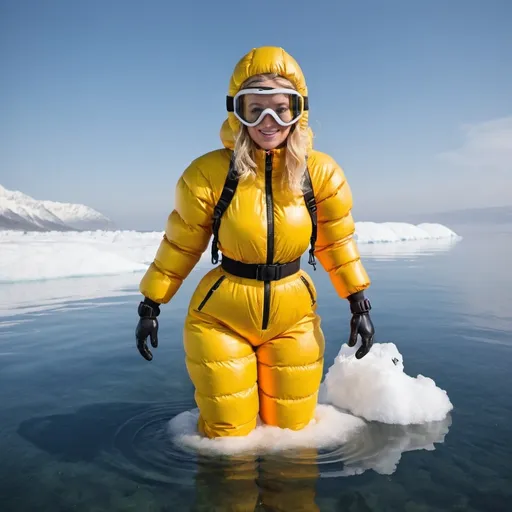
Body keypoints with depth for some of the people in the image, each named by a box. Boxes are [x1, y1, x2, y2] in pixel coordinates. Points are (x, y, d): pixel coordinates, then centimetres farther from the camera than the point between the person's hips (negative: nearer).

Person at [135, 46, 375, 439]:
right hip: (221, 319, -2)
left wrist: (360, 305, 4)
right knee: (228, 436, 12)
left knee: (293, 430, 18)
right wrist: (151, 306, 1)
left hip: (293, 320, 2)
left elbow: (337, 244, 4)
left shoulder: (321, 173, -8)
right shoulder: (209, 173, -15)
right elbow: (180, 246, -4)